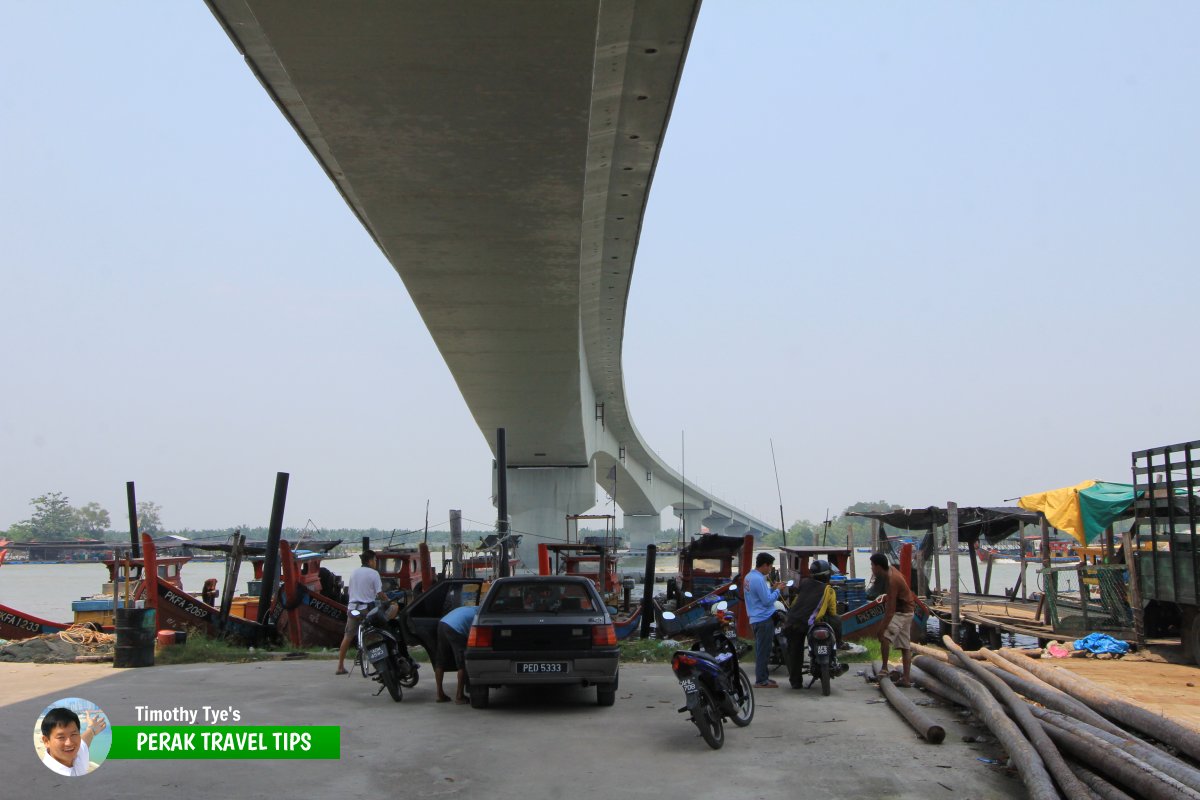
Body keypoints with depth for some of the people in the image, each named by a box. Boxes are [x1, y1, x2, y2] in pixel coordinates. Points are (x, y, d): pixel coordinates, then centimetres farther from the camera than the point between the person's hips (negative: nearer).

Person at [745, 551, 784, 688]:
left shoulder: (749, 576, 11)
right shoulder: (759, 579, -20)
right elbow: (767, 601, -20)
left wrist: (771, 588, 9)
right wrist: (777, 590, -8)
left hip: (756, 619, 10)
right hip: (764, 619, -10)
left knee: (760, 650, 15)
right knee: (763, 651, -4)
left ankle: (762, 676, 22)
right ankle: (761, 680, -1)